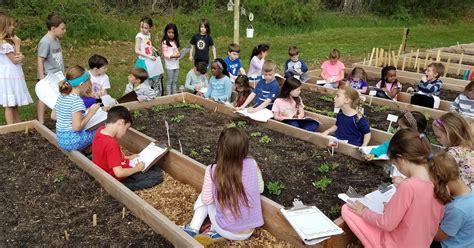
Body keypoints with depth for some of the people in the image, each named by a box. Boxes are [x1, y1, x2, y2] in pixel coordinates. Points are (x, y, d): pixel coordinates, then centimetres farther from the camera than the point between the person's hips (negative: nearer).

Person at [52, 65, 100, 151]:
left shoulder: (61, 96, 4)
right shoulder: (77, 100, -21)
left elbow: (53, 116, 18)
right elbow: (77, 127, -24)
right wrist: (90, 113, -13)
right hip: (72, 141, -9)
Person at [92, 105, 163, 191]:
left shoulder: (100, 130, -6)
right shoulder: (111, 144, -33)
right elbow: (119, 173, -33)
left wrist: (127, 157, 9)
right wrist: (136, 168, -17)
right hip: (117, 179, -9)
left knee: (156, 168, 15)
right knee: (157, 176, -6)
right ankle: (123, 187, -6)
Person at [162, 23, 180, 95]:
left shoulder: (175, 42, 11)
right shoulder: (165, 42, -9)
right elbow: (165, 54, -14)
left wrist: (178, 54, -9)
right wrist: (173, 56, -27)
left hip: (176, 64, 6)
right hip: (169, 65, -6)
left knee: (175, 81, 13)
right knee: (169, 81, 2)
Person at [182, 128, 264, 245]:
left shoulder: (212, 170, -18)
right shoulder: (252, 164, -12)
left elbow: (207, 199, -7)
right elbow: (260, 189, 3)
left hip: (226, 231, -2)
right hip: (248, 231, 3)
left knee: (203, 197, 23)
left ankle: (193, 230, 13)